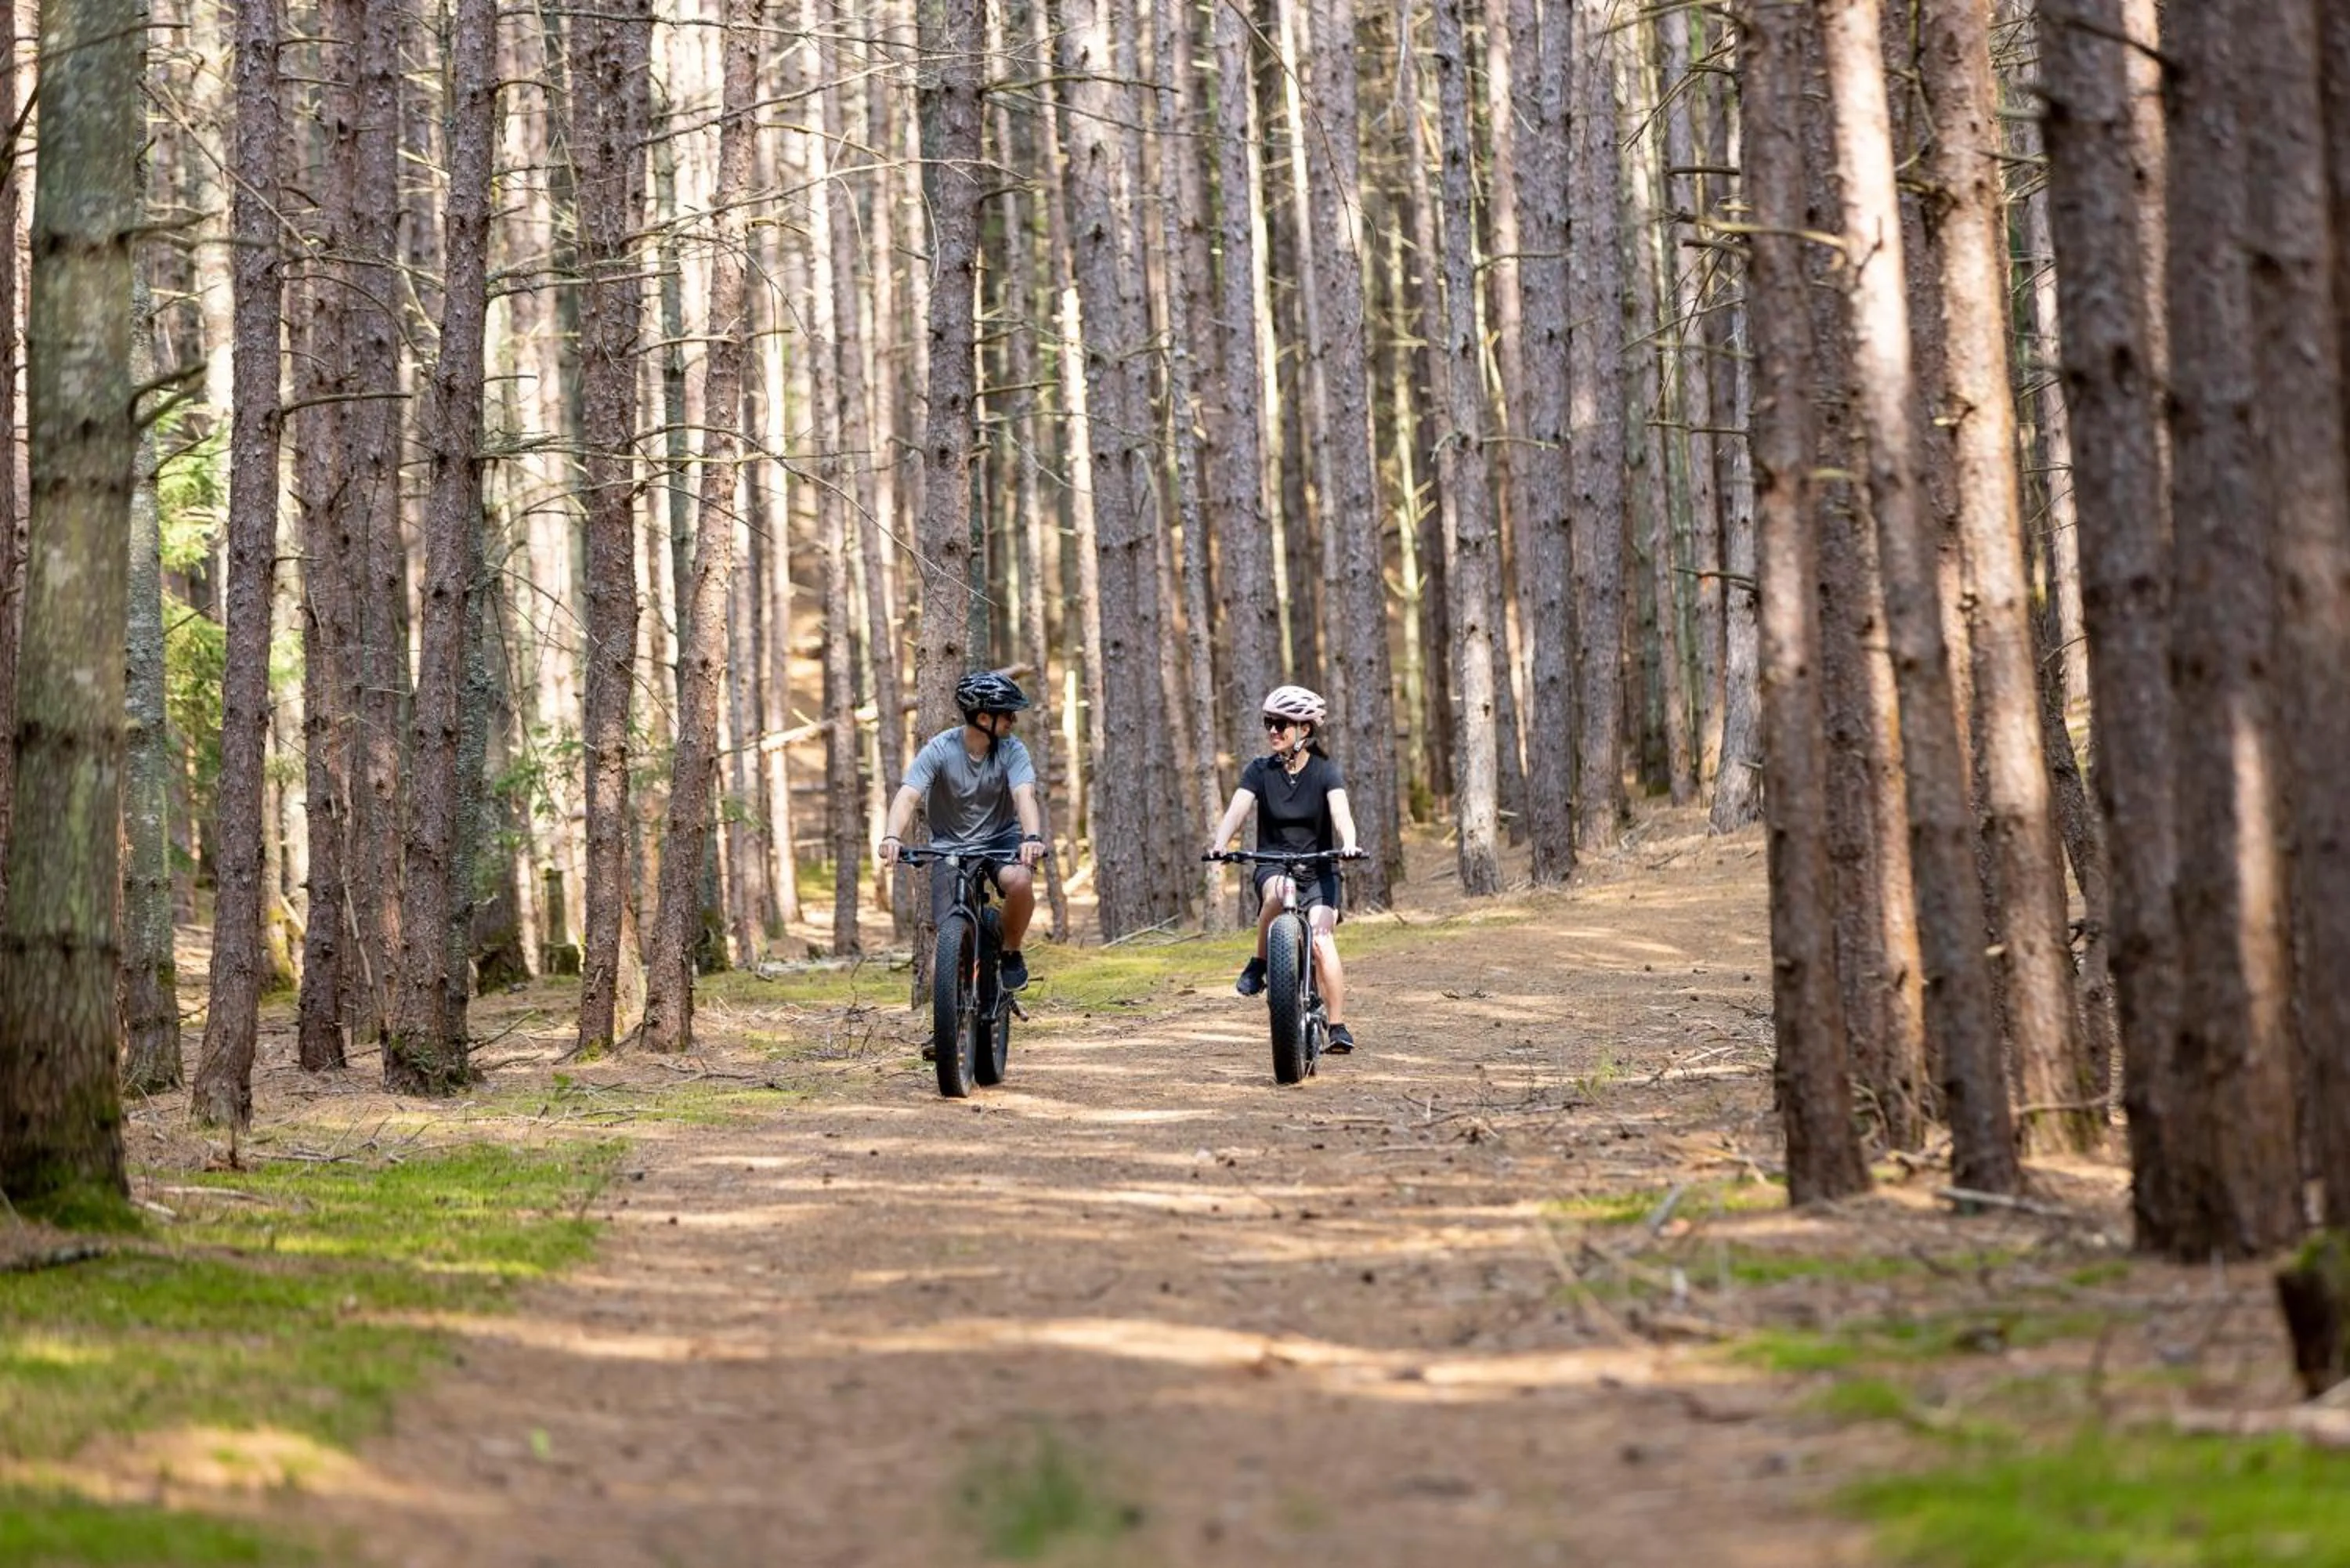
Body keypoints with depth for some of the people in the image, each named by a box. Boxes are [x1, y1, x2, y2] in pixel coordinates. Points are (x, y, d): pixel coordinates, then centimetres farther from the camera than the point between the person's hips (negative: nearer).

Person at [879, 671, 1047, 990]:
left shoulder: (1011, 750, -12)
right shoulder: (939, 750, -15)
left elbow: (1024, 795, -26)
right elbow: (908, 796, -27)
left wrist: (1033, 837, -47)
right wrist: (891, 837, -47)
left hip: (1000, 841, 0)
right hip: (950, 846, 0)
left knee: (1020, 880, -33)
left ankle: (1011, 953, -7)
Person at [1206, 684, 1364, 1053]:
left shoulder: (1324, 771, -3)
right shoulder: (1261, 771, 2)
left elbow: (1340, 811, -20)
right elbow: (1237, 809, -13)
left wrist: (1348, 844, -42)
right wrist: (1220, 843, -33)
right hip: (1273, 866, 1)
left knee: (1321, 939, -23)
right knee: (1279, 892, -36)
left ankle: (1339, 1028, -20)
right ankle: (1259, 964, -17)